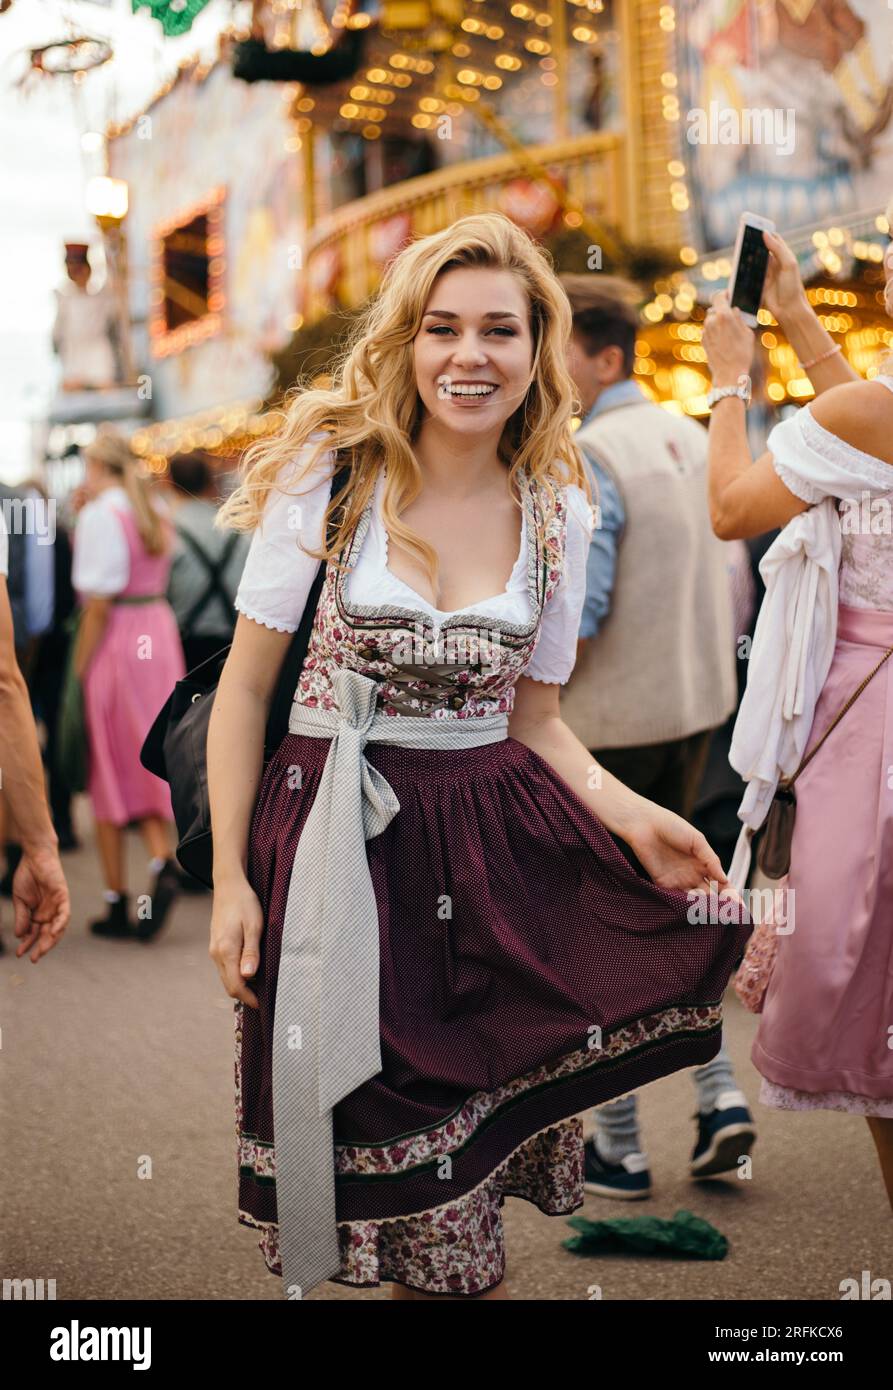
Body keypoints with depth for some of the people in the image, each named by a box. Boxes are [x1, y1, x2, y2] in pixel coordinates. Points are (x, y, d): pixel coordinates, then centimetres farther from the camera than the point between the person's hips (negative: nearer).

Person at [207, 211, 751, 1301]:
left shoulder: (559, 512, 4)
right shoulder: (331, 474, -5)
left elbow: (533, 717, 12)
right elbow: (245, 686, -1)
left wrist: (634, 817, -5)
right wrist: (230, 878, -6)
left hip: (496, 841, 3)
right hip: (342, 842, -3)